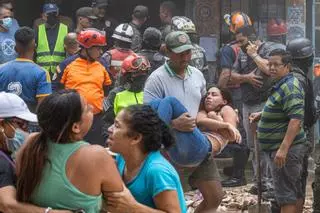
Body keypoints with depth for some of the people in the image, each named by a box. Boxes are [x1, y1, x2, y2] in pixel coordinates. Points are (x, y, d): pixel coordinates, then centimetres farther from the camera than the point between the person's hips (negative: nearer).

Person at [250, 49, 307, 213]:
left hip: (285, 149, -11)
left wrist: (283, 148, -31)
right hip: (280, 147, 11)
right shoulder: (282, 85, 16)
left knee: (286, 196, -9)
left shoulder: (290, 87, -17)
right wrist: (262, 114, 17)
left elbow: (296, 119, -27)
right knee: (296, 193, 16)